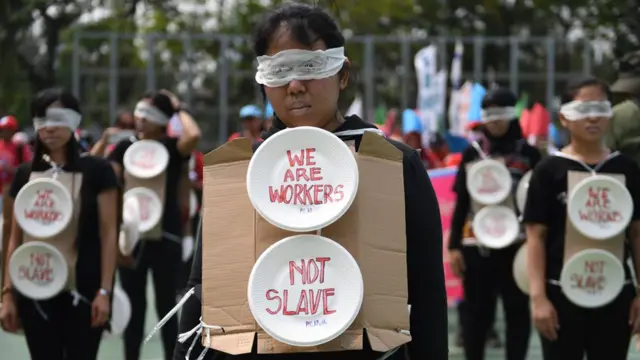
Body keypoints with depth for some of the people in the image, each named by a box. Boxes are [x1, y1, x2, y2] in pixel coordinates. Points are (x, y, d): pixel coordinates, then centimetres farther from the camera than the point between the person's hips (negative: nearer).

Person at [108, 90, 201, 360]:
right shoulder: (125, 147, 7)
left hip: (165, 235, -3)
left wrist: (178, 109, -11)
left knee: (166, 305, 3)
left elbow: (194, 136, -24)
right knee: (134, 305, 10)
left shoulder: (171, 148, -3)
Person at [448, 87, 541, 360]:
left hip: (516, 245, -2)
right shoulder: (472, 153, 8)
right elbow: (461, 203, 9)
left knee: (517, 311, 4)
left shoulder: (527, 154, 2)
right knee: (476, 312, 6)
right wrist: (454, 246, 3)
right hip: (476, 245, 2)